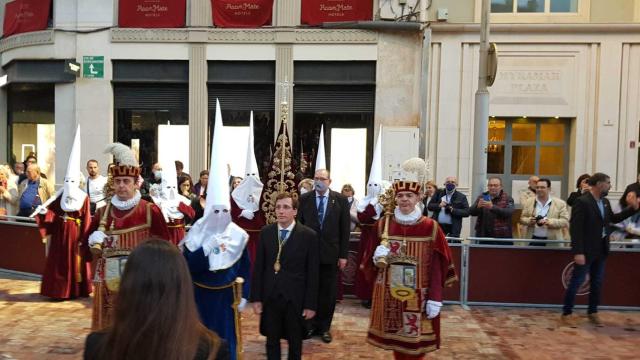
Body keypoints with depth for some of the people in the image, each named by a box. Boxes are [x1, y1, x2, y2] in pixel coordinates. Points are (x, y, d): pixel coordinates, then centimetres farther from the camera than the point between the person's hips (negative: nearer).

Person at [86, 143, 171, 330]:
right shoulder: (103, 212, 8)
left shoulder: (151, 211, -3)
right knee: (108, 328, 9)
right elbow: (87, 244, 15)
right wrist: (95, 244, -5)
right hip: (109, 281, 3)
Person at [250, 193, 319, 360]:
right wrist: (256, 297, -1)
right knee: (271, 340, 15)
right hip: (269, 297, 2)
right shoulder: (265, 232, 0)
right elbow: (258, 267, 2)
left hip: (295, 298, -2)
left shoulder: (309, 236, -9)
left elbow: (312, 273, -7)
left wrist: (311, 304, -7)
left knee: (295, 341, 17)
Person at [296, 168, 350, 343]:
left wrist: (343, 255, -4)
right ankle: (310, 324, 27)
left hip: (330, 253, 0)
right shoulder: (304, 199, 0)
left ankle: (325, 327, 25)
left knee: (328, 293, 9)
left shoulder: (340, 199, -2)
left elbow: (345, 228, -2)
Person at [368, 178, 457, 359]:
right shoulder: (384, 224, 2)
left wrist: (435, 299, -10)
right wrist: (379, 257, -12)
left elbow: (436, 267, -6)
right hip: (390, 294, 2)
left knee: (416, 342, 3)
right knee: (395, 338, 10)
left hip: (418, 297, -2)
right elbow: (373, 256, 11)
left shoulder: (431, 227, -6)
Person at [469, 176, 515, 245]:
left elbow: (509, 212, -16)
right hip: (483, 237, 3)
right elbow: (471, 212, 1)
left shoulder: (507, 198, 2)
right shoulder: (482, 197, 11)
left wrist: (492, 207, -30)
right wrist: (478, 206, -22)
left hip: (502, 237, -3)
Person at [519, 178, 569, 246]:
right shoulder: (528, 202, 8)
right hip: (534, 240, 2)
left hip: (552, 241, -2)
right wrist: (529, 220, -13)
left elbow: (565, 221, -5)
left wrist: (550, 222, -21)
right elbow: (522, 218, 9)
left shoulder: (560, 203, 0)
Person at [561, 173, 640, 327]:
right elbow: (575, 229, -20)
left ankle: (593, 312, 30)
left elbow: (613, 219, 22)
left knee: (597, 283, 16)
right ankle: (566, 313, 12)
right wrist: (578, 252, -24)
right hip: (586, 251, -8)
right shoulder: (582, 202, -17)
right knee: (576, 282, 1)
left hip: (601, 250, 8)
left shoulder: (605, 202, 8)